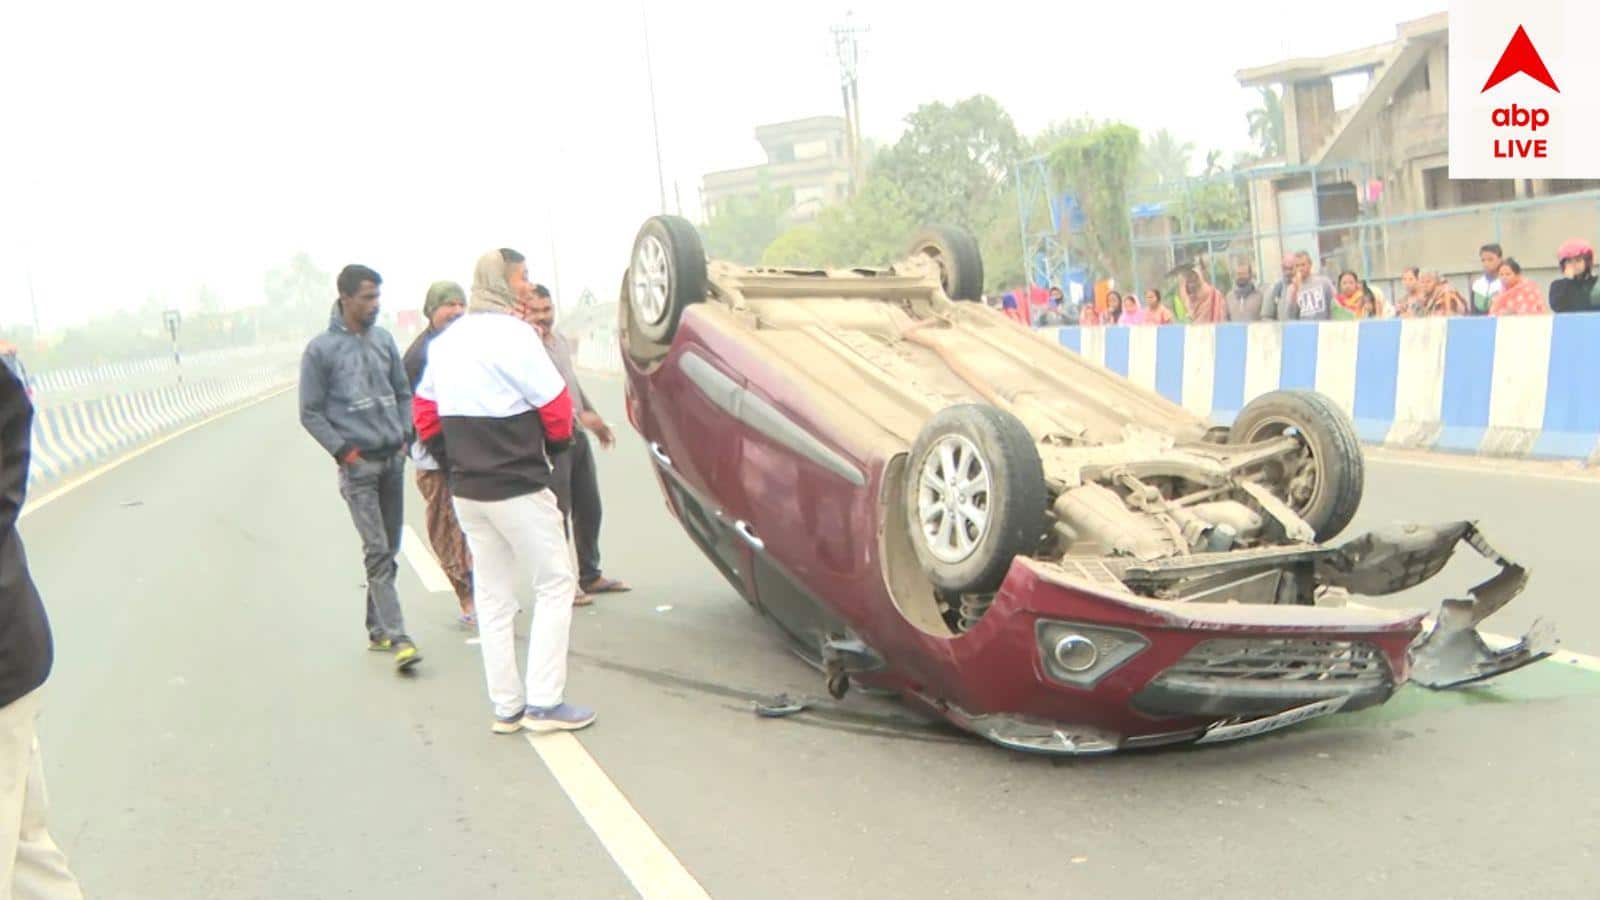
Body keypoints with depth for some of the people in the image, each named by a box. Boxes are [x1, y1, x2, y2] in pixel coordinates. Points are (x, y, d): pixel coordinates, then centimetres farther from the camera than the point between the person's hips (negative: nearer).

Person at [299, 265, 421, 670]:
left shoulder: (383, 339, 10)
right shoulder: (321, 349, -5)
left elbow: (403, 392, 18)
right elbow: (310, 413, -3)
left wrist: (405, 435, 5)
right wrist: (345, 451, -10)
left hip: (393, 460, 5)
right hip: (358, 465, -5)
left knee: (389, 550, 11)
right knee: (377, 551, -11)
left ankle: (377, 629, 23)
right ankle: (396, 637, -12)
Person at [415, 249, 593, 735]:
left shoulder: (445, 341, 13)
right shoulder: (512, 333, -13)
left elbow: (425, 413, 17)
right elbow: (556, 405, -13)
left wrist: (455, 465, 17)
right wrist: (555, 445, 6)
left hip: (467, 490, 8)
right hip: (517, 488, -8)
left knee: (492, 595, 12)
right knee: (555, 584, 2)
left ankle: (506, 707, 17)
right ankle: (544, 703, 0)